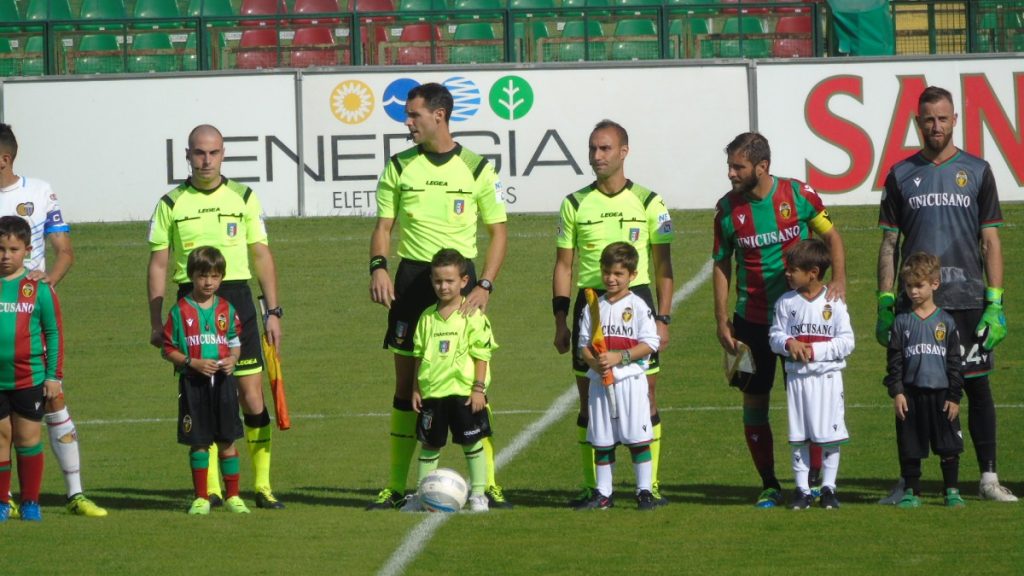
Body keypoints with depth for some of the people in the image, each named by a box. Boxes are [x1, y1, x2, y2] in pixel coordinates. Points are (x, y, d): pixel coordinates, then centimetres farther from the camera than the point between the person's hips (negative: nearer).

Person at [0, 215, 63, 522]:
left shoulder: (38, 289, -2)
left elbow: (54, 333, 3)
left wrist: (54, 376, -1)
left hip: (30, 378, -1)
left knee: (28, 438, 5)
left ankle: (30, 502, 14)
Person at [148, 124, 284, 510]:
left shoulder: (243, 198, 6)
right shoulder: (171, 203, 5)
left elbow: (262, 255, 8)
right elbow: (158, 264, 7)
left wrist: (273, 311, 2)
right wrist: (156, 322, 2)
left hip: (236, 297, 0)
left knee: (252, 396, -4)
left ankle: (262, 485, 2)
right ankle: (210, 488, 8)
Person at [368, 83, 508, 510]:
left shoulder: (476, 169, 0)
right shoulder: (400, 167, 6)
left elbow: (498, 231, 4)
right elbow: (383, 226, 8)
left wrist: (485, 285, -8)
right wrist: (378, 266, -12)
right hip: (411, 279, 2)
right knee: (406, 386, 3)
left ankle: (488, 484, 0)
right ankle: (395, 487, 8)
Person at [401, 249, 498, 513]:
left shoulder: (473, 316, -5)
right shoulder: (428, 317, 7)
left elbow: (481, 355, -6)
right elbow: (419, 355, 12)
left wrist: (478, 388, -10)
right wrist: (416, 388, 8)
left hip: (464, 392, -4)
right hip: (432, 392, 4)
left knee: (472, 443, 2)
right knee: (429, 444, 9)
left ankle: (478, 494, 11)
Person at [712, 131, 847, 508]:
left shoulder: (799, 195, -7)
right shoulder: (728, 208, -3)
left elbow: (831, 236, 5)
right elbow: (721, 265, 6)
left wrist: (838, 278, -11)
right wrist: (722, 321, 1)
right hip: (752, 320, 2)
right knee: (754, 402, 2)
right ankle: (769, 485, 12)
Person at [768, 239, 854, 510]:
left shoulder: (834, 303, -6)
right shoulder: (785, 303, 4)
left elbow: (846, 342, -7)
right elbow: (775, 336, 6)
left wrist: (815, 350, -16)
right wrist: (788, 343, -16)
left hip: (827, 377, -3)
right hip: (796, 377, 3)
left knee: (829, 435, 0)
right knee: (798, 436, 5)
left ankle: (829, 488, 10)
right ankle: (802, 489, 11)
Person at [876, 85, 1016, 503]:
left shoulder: (976, 171, 6)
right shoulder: (901, 175, 8)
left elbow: (991, 242, 5)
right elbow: (889, 244, 10)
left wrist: (995, 304, -3)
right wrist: (885, 305, 2)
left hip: (968, 300, 0)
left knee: (977, 387, 1)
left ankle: (988, 477, 8)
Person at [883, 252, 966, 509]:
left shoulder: (946, 322, 3)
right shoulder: (902, 322, 4)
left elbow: (955, 362, 4)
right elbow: (894, 361, 3)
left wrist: (954, 396, -1)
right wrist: (896, 392, -6)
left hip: (941, 394, 0)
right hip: (910, 395, 0)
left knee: (949, 447, 1)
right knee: (910, 448, 4)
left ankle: (952, 491, 12)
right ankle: (911, 491, 14)